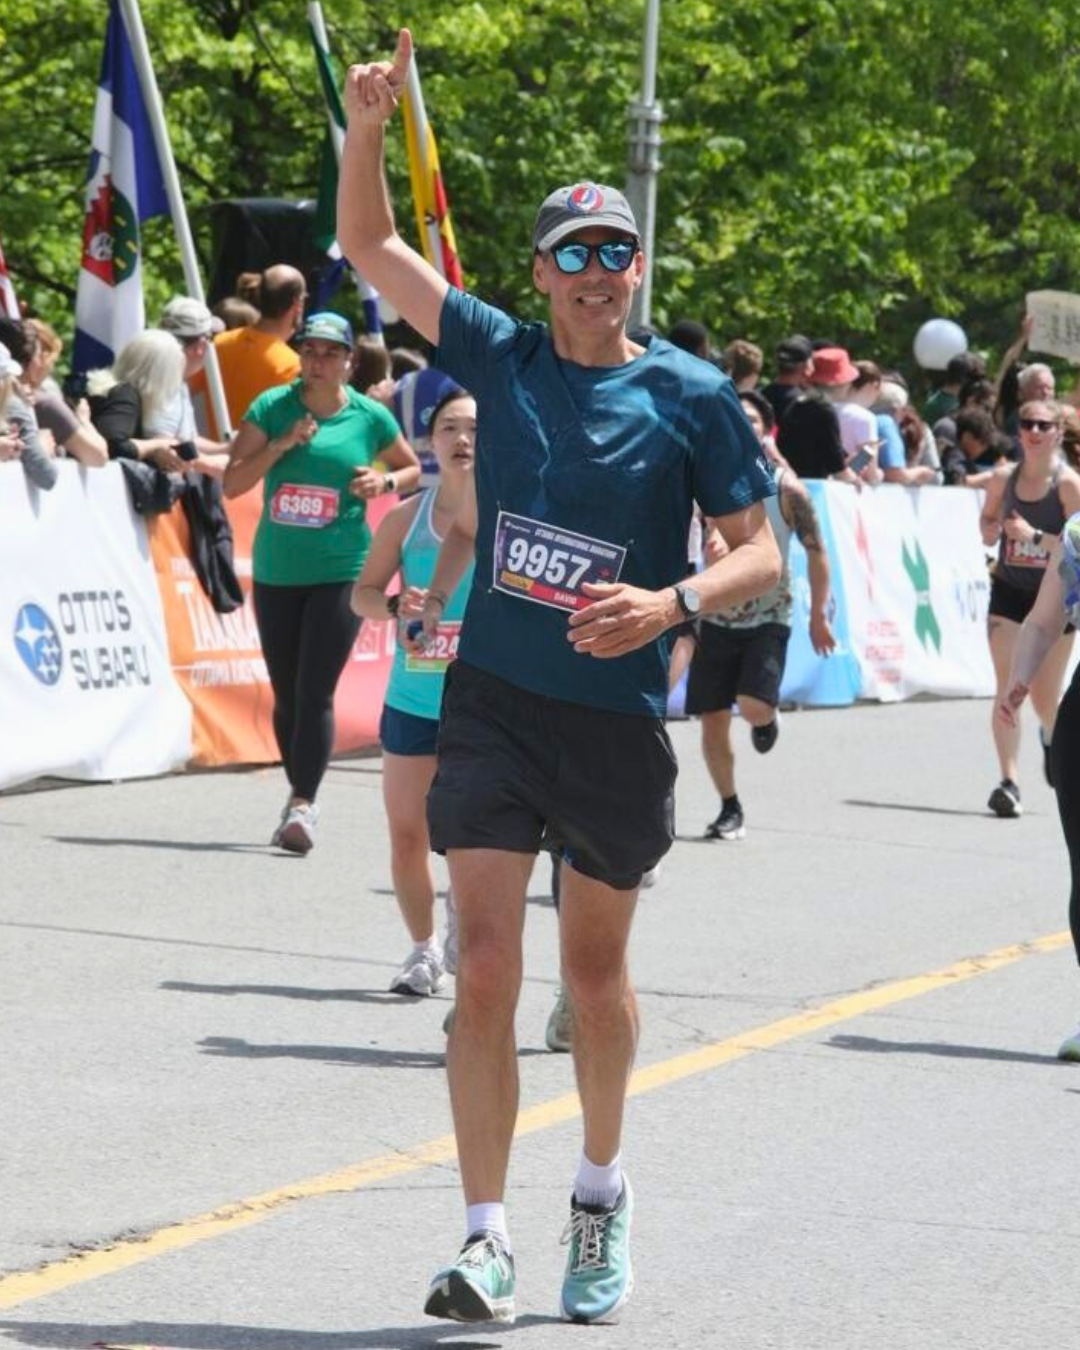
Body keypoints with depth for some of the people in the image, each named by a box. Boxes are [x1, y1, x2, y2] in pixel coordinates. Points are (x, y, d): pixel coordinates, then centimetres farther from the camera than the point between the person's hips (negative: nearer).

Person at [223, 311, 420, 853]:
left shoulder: (370, 417, 1)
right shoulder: (271, 407, 1)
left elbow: (413, 468, 16)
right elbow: (232, 484, -2)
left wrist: (386, 481, -6)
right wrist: (283, 443, -14)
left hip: (341, 570, -3)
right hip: (276, 570, 3)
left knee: (315, 691, -13)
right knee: (285, 696, 11)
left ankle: (302, 807, -16)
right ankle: (300, 798, 27)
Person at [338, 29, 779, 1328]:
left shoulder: (691, 395, -4)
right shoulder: (500, 356, 2)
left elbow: (759, 553, -2)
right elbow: (369, 246, 4)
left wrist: (671, 602, -21)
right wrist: (366, 129, -11)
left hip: (616, 720, -1)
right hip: (492, 703, 1)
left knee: (594, 976, 13)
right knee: (485, 970, -8)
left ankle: (602, 1196, 35)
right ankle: (486, 1238, -7)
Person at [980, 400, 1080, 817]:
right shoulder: (1003, 478, 0)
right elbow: (987, 522, 15)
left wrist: (1033, 535, -26)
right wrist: (992, 529, -8)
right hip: (1008, 591, 2)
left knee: (1045, 699, 9)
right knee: (1008, 687, -11)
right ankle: (1009, 781, -13)